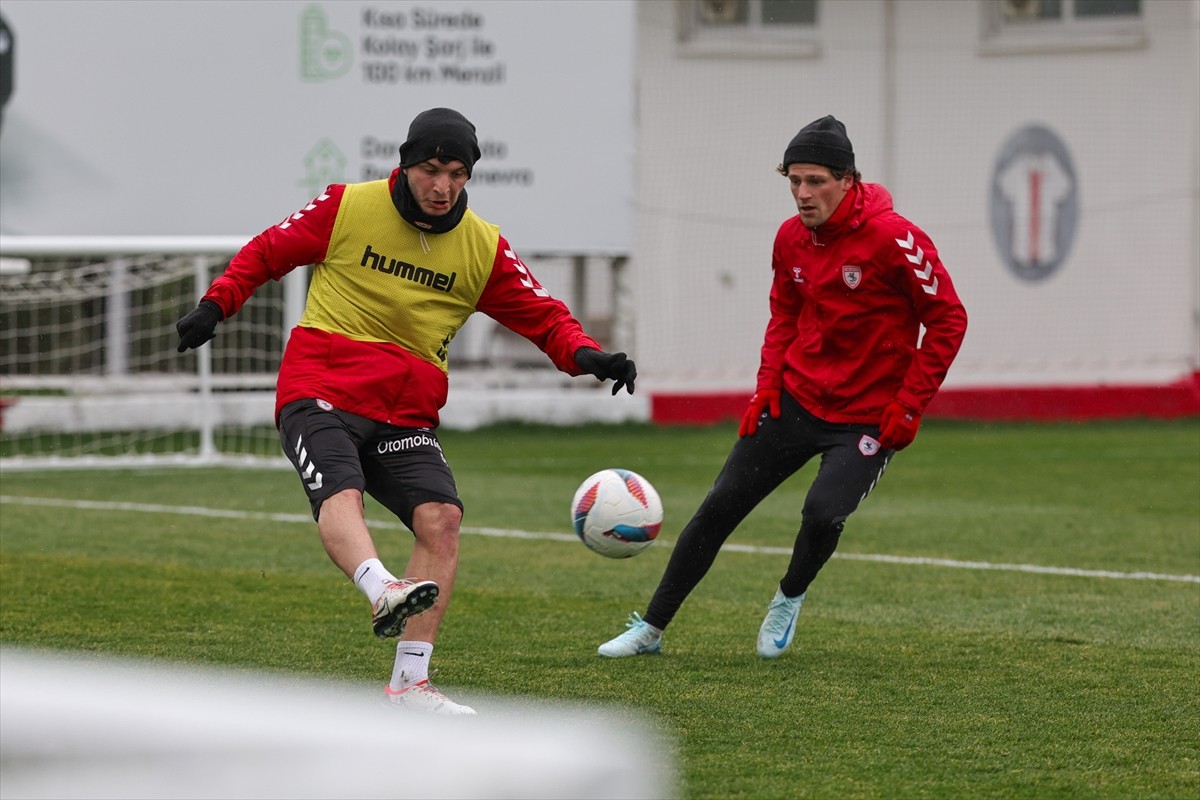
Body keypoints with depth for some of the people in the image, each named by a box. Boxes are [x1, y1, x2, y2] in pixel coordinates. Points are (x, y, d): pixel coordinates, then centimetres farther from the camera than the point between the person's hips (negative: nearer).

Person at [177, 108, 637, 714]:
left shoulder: (483, 248, 7)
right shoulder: (347, 208, 0)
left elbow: (542, 317, 9)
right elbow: (267, 252, 12)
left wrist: (586, 356, -10)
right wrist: (215, 306, 2)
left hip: (406, 414, 3)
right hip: (320, 393, -3)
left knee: (441, 517, -17)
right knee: (340, 494, -32)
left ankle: (409, 683, -15)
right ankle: (382, 592, -60)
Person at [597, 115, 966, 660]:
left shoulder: (893, 238, -18)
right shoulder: (791, 238, 0)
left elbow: (948, 319, -13)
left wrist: (909, 405, -15)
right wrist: (767, 383, 4)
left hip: (868, 417, -5)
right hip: (795, 398, 5)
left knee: (823, 513, -26)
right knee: (719, 506, 2)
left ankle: (789, 599, 8)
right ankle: (651, 627, 14)